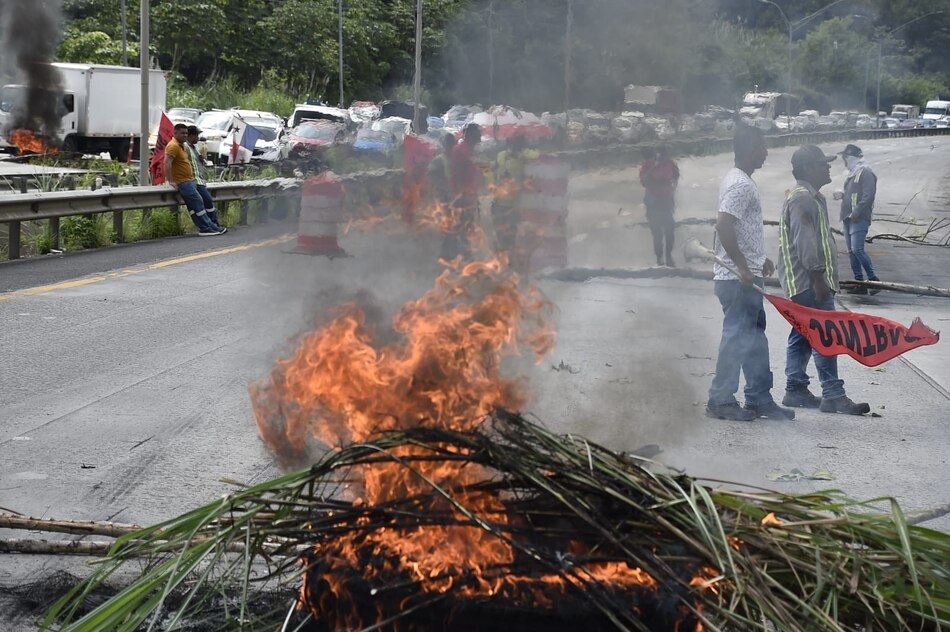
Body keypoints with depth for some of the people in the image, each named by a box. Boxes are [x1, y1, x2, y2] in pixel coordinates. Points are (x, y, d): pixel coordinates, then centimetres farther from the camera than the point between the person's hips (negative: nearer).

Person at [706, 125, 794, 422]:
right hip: (738, 280, -10)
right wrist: (743, 267, -25)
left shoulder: (741, 180, 16)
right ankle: (720, 400, 4)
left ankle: (760, 399, 19)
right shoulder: (740, 184, -17)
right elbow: (723, 225, -28)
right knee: (737, 339, -3)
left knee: (754, 340, 13)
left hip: (745, 277, 10)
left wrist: (758, 259, 25)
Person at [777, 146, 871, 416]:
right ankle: (833, 396, -9)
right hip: (808, 281, -11)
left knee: (803, 335, 13)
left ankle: (795, 391, 17)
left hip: (805, 282, 11)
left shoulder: (813, 198, 19)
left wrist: (821, 278, 23)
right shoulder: (802, 200, -16)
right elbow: (805, 242, -22)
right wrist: (818, 278, -23)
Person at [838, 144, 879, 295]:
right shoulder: (852, 174, 21)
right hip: (848, 218, 10)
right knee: (851, 251, 7)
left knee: (857, 249, -19)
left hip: (859, 219, -10)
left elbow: (868, 195, -18)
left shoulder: (865, 173, -9)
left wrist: (856, 212, -22)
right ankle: (859, 283, 10)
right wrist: (841, 194, 10)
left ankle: (873, 279, -11)